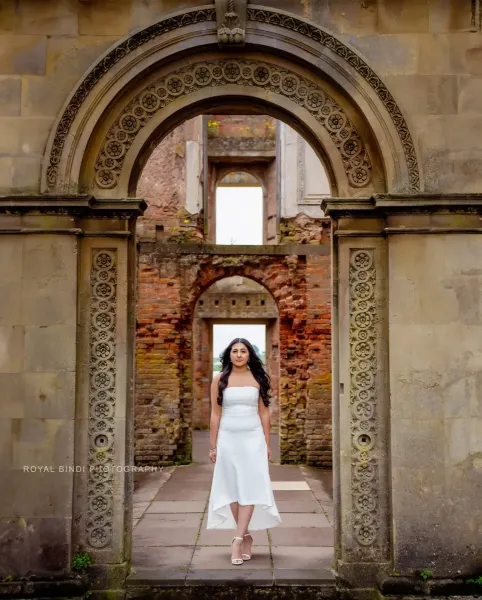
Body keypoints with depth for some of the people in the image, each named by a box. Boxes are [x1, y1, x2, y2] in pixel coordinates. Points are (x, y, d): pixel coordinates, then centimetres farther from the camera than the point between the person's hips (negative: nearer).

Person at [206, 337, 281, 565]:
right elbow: (215, 414, 3)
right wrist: (213, 445, 1)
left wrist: (267, 444, 4)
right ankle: (246, 536, 16)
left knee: (250, 487, -7)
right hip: (228, 438, 0)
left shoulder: (258, 379, 4)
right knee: (232, 488, 3)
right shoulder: (219, 379, 2)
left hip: (253, 438, 0)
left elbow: (264, 413, 7)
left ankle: (237, 539, -7)